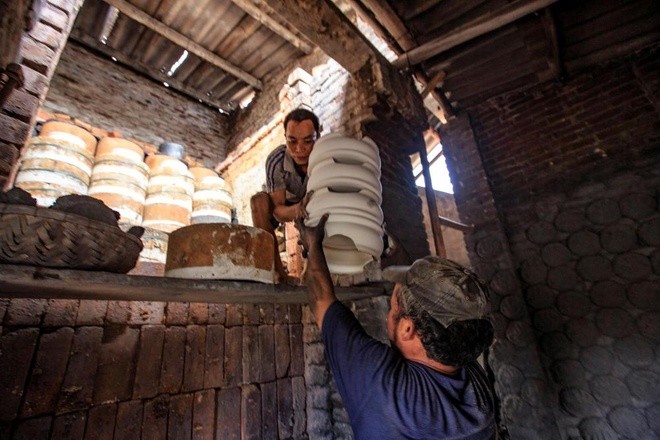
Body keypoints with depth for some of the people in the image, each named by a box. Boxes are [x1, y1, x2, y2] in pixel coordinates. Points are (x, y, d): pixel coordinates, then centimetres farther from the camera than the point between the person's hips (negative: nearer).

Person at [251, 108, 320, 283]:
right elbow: (277, 210, -32)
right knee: (258, 201, -30)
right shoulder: (275, 161, -31)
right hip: (286, 204, 0)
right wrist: (293, 211, -56)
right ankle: (277, 269, -27)